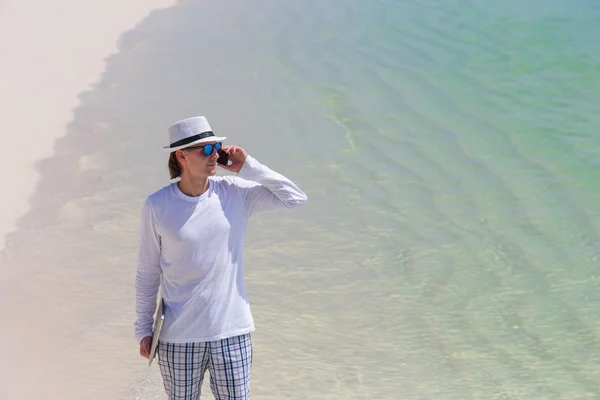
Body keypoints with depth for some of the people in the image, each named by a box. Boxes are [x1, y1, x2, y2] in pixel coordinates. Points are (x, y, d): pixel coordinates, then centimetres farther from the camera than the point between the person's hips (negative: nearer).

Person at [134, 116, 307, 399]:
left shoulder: (235, 193, -2)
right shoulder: (157, 206, -6)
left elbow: (296, 199, -5)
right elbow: (148, 272, 2)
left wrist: (248, 168, -8)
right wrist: (143, 329, 5)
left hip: (232, 332, 1)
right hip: (178, 336, -1)